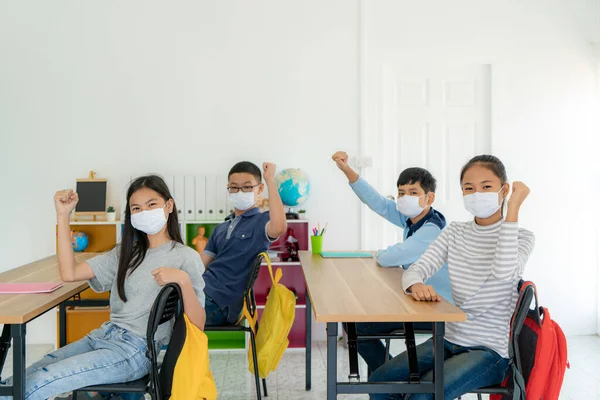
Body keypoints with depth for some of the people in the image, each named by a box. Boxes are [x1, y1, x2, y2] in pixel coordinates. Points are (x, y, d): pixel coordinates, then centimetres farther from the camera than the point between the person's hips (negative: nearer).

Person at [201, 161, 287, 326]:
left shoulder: (262, 221, -2)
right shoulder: (220, 229, 20)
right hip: (202, 290, 7)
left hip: (220, 302, -6)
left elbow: (279, 226, -27)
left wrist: (270, 179, -18)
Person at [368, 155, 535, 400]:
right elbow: (415, 270, -5)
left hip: (490, 350, -5)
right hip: (450, 340, 5)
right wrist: (417, 286, -29)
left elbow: (503, 271, -31)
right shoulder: (454, 232, 5)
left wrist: (513, 209, -27)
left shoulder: (520, 237, -9)